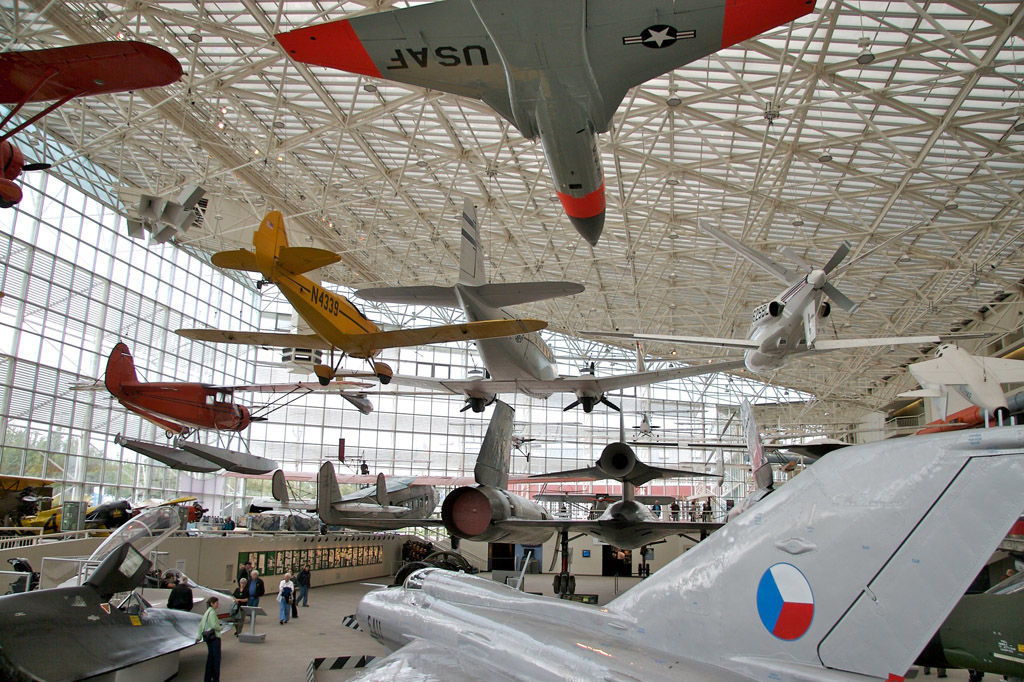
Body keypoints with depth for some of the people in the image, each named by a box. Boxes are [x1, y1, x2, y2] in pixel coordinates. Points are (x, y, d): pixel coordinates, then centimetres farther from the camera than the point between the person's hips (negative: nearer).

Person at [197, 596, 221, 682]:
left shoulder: (207, 612, 12)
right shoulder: (212, 612, -16)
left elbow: (201, 624, 14)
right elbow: (214, 625, -23)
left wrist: (199, 636, 16)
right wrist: (220, 628, -4)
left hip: (208, 637, 9)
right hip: (214, 637, -9)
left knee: (210, 657, 16)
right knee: (216, 658, -1)